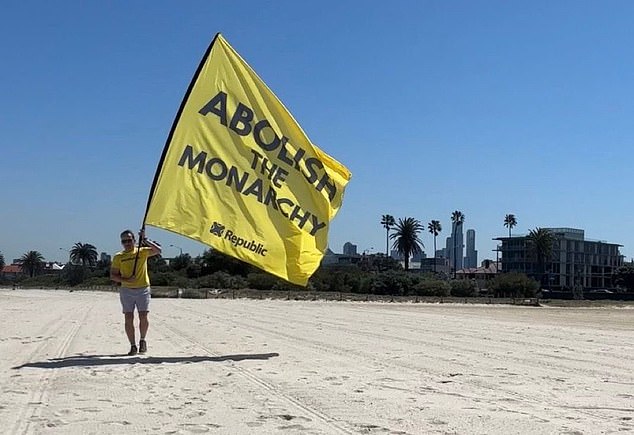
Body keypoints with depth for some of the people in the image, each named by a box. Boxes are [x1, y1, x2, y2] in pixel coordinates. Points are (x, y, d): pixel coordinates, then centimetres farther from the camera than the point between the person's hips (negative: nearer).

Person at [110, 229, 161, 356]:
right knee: (129, 318, -2)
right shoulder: (118, 257, 6)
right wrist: (125, 280, -11)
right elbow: (113, 275, 5)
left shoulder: (142, 251, 3)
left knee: (143, 317, -6)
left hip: (143, 289, -1)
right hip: (126, 290, 1)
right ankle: (133, 345, 6)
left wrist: (145, 240, -19)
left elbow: (158, 250, -14)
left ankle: (142, 340, 18)